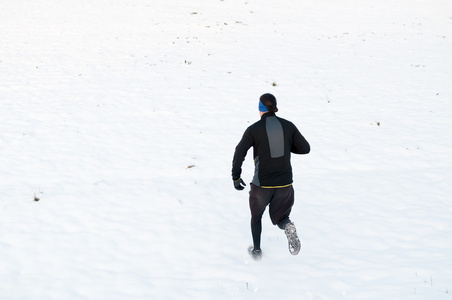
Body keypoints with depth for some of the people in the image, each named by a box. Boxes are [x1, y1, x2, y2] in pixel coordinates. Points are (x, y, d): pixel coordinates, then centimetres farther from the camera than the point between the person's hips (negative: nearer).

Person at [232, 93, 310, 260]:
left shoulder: (253, 129, -8)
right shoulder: (288, 126, -1)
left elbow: (239, 152, -14)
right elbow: (305, 148, 1)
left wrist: (236, 177, -4)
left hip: (262, 184, -2)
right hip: (285, 183, 2)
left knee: (256, 215, 25)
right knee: (280, 218, 19)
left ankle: (257, 251, 28)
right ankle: (288, 227, -16)